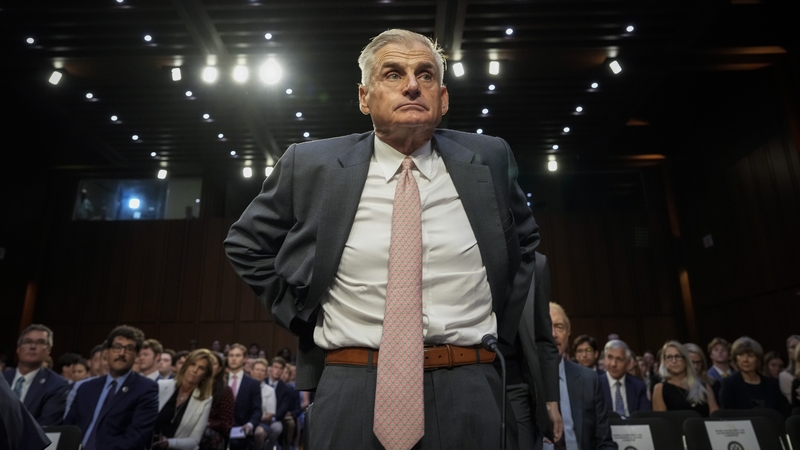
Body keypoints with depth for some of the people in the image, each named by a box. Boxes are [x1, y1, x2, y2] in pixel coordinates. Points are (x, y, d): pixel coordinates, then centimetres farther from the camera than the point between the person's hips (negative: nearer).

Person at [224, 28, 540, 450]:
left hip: (467, 393, 2)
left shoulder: (488, 159, 2)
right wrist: (303, 316, 2)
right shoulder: (311, 165, -2)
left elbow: (524, 241, 18)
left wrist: (502, 328, 8)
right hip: (350, 389, 0)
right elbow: (245, 243, 11)